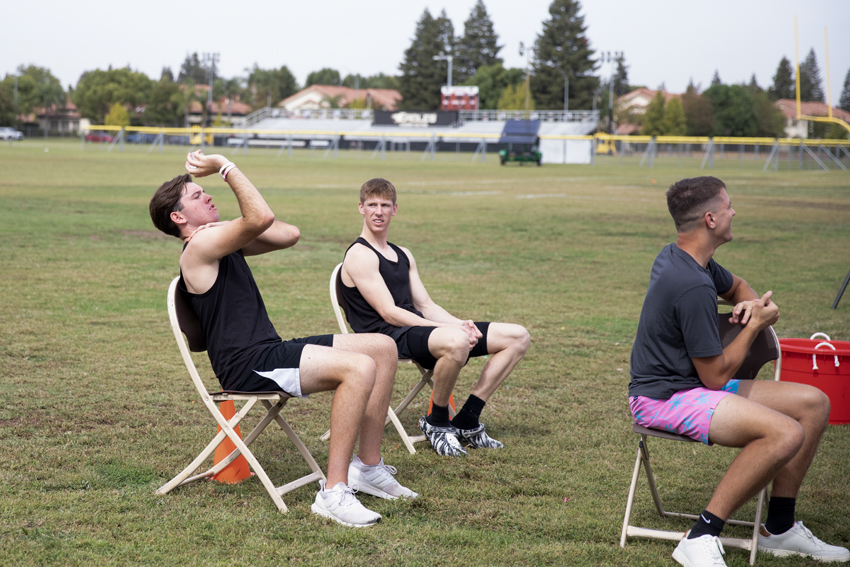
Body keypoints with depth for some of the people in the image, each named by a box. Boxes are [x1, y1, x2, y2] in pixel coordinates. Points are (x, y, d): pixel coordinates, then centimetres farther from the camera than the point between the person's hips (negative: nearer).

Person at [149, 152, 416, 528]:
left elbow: (288, 235, 19)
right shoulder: (199, 246, -10)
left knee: (383, 348, 6)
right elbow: (262, 218, -24)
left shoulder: (224, 243, 21)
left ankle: (369, 467, 8)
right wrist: (225, 167, -17)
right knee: (359, 368, -28)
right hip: (247, 366, -10)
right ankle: (334, 493, -30)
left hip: (270, 352, 10)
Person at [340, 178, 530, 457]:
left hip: (420, 328, 9)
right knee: (455, 341, -42)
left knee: (517, 337, 3)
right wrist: (448, 328, -18)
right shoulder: (360, 256, -6)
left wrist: (461, 325, -3)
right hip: (389, 338, -9)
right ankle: (436, 423, -15)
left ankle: (466, 422, 2)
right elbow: (389, 314, -14)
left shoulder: (403, 255, 23)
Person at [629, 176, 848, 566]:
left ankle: (779, 528, 13)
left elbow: (737, 286, 30)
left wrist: (751, 304, 5)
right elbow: (716, 376, -19)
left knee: (814, 403, 6)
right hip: (664, 398, -11)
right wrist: (754, 325, -6)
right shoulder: (693, 286, -24)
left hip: (695, 385, 11)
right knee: (786, 434, -30)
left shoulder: (679, 257, 8)